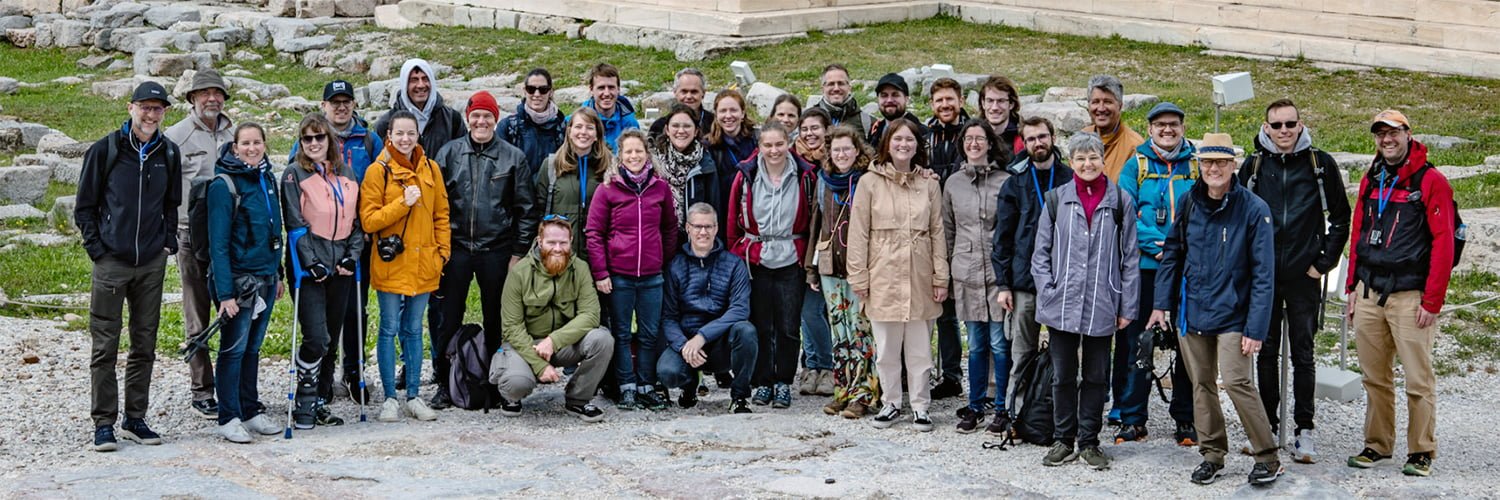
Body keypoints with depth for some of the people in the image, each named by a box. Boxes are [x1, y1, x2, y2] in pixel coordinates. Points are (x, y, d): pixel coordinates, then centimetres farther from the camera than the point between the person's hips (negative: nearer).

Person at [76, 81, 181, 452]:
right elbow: (85, 206, 1)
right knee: (104, 347, -2)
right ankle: (104, 423, 4)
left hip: (152, 262, 4)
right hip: (112, 261, -4)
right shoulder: (105, 150, -2)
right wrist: (96, 247, -6)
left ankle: (135, 419, 17)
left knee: (145, 345, 9)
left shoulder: (169, 154, 8)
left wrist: (168, 240, 7)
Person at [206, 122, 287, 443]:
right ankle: (228, 419, 5)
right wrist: (225, 292, -20)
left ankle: (251, 411, 22)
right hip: (238, 279, -6)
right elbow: (218, 243, -15)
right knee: (234, 348, -2)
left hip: (266, 278, 7)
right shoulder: (224, 185, -12)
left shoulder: (267, 179, 10)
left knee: (253, 347, 14)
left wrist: (278, 274, 17)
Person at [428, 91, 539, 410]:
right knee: (448, 319, 3)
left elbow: (526, 209, 3)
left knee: (496, 320, 7)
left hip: (496, 249, -1)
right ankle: (444, 384, 11)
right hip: (455, 248, 1)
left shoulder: (514, 157, 4)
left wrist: (519, 252, -2)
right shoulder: (449, 153, 6)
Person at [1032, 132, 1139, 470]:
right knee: (1063, 375, 7)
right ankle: (1064, 441, 18)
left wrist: (1127, 306, 0)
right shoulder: (1056, 199, 3)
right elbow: (1041, 253, 7)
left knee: (1097, 376, 8)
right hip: (1062, 305, 1)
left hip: (1102, 306, 0)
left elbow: (1130, 258, 3)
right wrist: (1047, 296, -3)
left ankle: (1089, 442, 18)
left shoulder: (1121, 202, 1)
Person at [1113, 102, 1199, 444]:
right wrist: (1156, 243, -15)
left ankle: (1185, 419, 15)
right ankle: (1132, 419, 9)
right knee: (1137, 342, 1)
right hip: (1144, 266, -1)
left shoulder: (1197, 165, 8)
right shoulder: (1136, 165, 5)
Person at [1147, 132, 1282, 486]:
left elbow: (1263, 274, -11)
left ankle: (1267, 458, -1)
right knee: (1202, 385, 10)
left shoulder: (1253, 210, -11)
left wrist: (1255, 328, -15)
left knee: (1236, 382, -14)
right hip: (1193, 311, 5)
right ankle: (1212, 454, 23)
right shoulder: (1188, 203, 3)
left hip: (1232, 314, -5)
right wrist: (1162, 303, 7)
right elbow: (1172, 254, 12)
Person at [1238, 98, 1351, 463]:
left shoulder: (1320, 164, 1)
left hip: (1304, 276, -2)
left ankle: (1304, 429, 8)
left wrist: (1324, 262, 0)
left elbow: (1340, 218, 5)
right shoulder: (1253, 166, 5)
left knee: (1302, 353, 2)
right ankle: (1268, 426, 17)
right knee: (1266, 352, 8)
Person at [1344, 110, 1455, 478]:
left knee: (1418, 379, -3)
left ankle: (1421, 453, 4)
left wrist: (1432, 301, -13)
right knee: (1374, 378, 10)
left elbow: (1443, 243, -9)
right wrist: (1352, 286, 14)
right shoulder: (1370, 181, 14)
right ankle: (1377, 446, 20)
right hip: (1369, 295, 6)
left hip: (1410, 296, -6)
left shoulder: (1431, 181, -6)